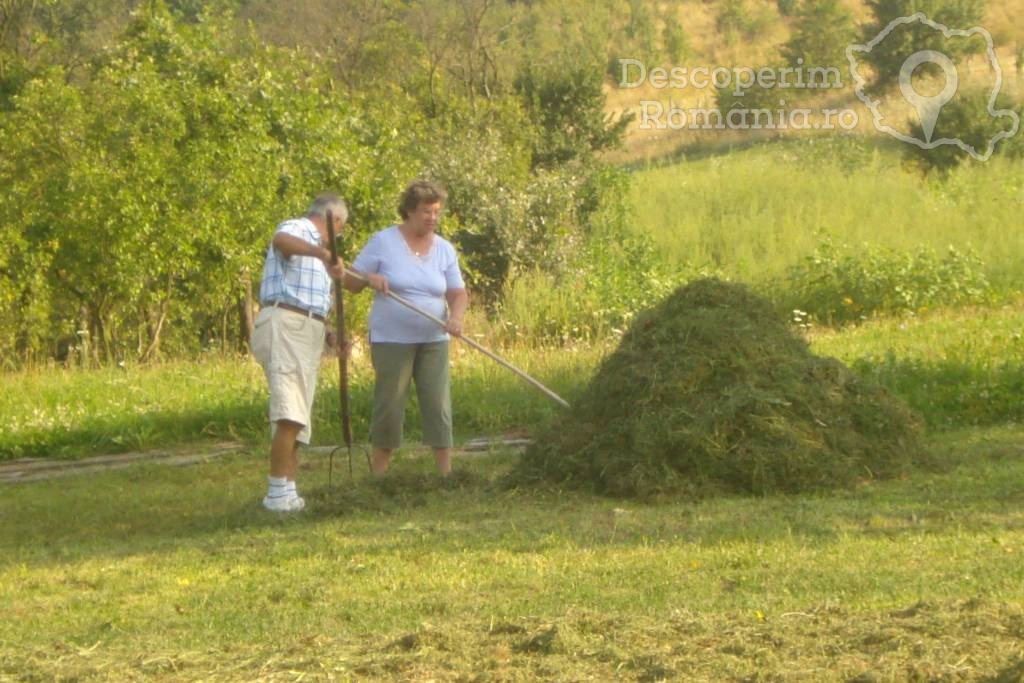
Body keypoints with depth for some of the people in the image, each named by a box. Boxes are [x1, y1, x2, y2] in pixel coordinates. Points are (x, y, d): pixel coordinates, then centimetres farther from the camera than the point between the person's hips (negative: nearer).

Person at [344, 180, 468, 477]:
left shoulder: (444, 249, 6)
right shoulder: (383, 241, -2)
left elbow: (458, 293, 6)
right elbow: (350, 282, 1)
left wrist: (455, 317, -15)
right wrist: (370, 278, -21)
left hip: (433, 341, 3)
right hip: (391, 340, -3)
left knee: (438, 404, -2)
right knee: (388, 405, -1)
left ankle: (446, 472, 0)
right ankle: (378, 473, 7)